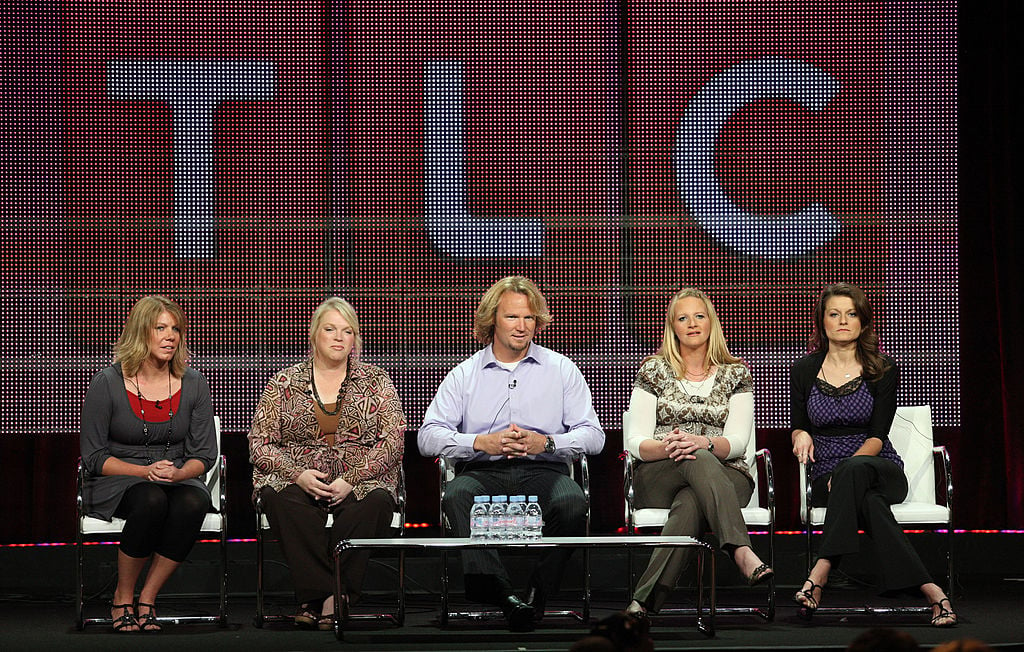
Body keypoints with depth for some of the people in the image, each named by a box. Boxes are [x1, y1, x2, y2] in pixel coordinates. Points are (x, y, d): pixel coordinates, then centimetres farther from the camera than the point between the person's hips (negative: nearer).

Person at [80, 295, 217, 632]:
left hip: (179, 480, 3)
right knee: (151, 500, -38)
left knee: (192, 503, -34)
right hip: (115, 484, -3)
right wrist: (145, 471, -19)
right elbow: (93, 457, -5)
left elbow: (204, 454, 6)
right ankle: (123, 597, -18)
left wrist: (176, 473, -17)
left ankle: (147, 598, -20)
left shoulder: (193, 383, 4)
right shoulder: (108, 383, -5)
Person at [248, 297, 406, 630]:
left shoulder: (376, 382, 13)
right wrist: (298, 474, -12)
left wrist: (352, 478, -13)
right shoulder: (284, 383, 13)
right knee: (282, 501, -36)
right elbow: (259, 443, 7)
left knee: (377, 502, -36)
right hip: (296, 480, 0)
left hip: (360, 481, 0)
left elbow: (393, 440, 3)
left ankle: (317, 600, -34)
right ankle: (327, 595, -37)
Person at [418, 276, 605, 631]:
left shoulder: (561, 369, 15)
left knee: (572, 504, -35)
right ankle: (502, 593, -46)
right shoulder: (464, 375, 14)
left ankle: (538, 594, -27)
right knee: (457, 498, -35)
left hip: (543, 470, 0)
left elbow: (593, 435, 8)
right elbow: (428, 436, 4)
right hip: (483, 472, 0)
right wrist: (482, 443, -12)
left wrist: (545, 443, -11)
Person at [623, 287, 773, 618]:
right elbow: (635, 443, 1)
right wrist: (666, 446, -24)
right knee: (697, 462, -39)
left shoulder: (735, 374, 12)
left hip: (726, 476, 0)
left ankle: (646, 601, -53)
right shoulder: (654, 371, 11)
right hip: (658, 477, 0)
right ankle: (742, 552, -60)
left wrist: (704, 443, -25)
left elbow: (738, 441, -1)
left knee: (690, 503, -39)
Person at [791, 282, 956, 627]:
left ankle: (820, 573, -50)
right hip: (827, 478, 1)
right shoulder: (804, 370, 8)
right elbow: (798, 428, 17)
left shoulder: (882, 369, 3)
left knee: (854, 470, -41)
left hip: (880, 471, -1)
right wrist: (801, 436, -9)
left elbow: (877, 436, -4)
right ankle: (931, 592, -49)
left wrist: (847, 467, -21)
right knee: (871, 504, -38)